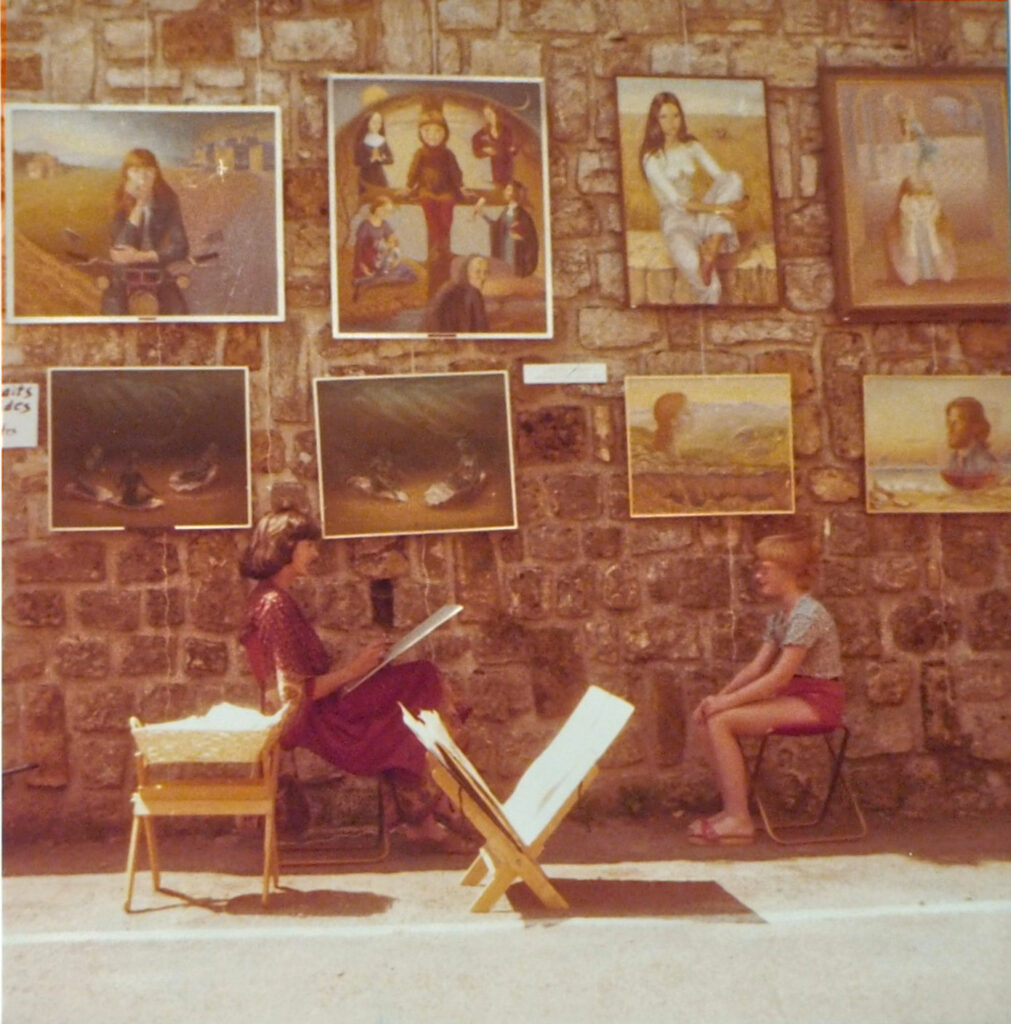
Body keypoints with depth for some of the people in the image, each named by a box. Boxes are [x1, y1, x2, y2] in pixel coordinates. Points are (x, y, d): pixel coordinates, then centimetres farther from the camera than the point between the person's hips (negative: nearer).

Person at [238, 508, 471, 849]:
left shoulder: (276, 598, 13)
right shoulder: (274, 604, -17)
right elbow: (296, 693, -21)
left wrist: (350, 665, 5)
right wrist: (351, 670, -13)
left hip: (319, 710, 9)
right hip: (309, 722, -9)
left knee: (420, 677, 0)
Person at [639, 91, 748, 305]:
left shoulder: (692, 146, 11)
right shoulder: (651, 158, -7)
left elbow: (721, 175, 4)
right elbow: (676, 201, -15)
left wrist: (740, 198, -17)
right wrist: (716, 209, -25)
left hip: (700, 214, 7)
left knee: (734, 178, -25)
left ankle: (710, 252, -31)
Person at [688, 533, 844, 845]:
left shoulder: (807, 614, -18)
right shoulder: (778, 617, 13)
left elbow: (779, 676, -23)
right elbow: (756, 667, 9)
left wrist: (727, 701, -20)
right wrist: (720, 696, -5)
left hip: (819, 701, -9)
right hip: (794, 696, 9)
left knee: (720, 721, -22)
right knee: (705, 719, -5)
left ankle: (739, 821, -13)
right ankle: (734, 807, 2)